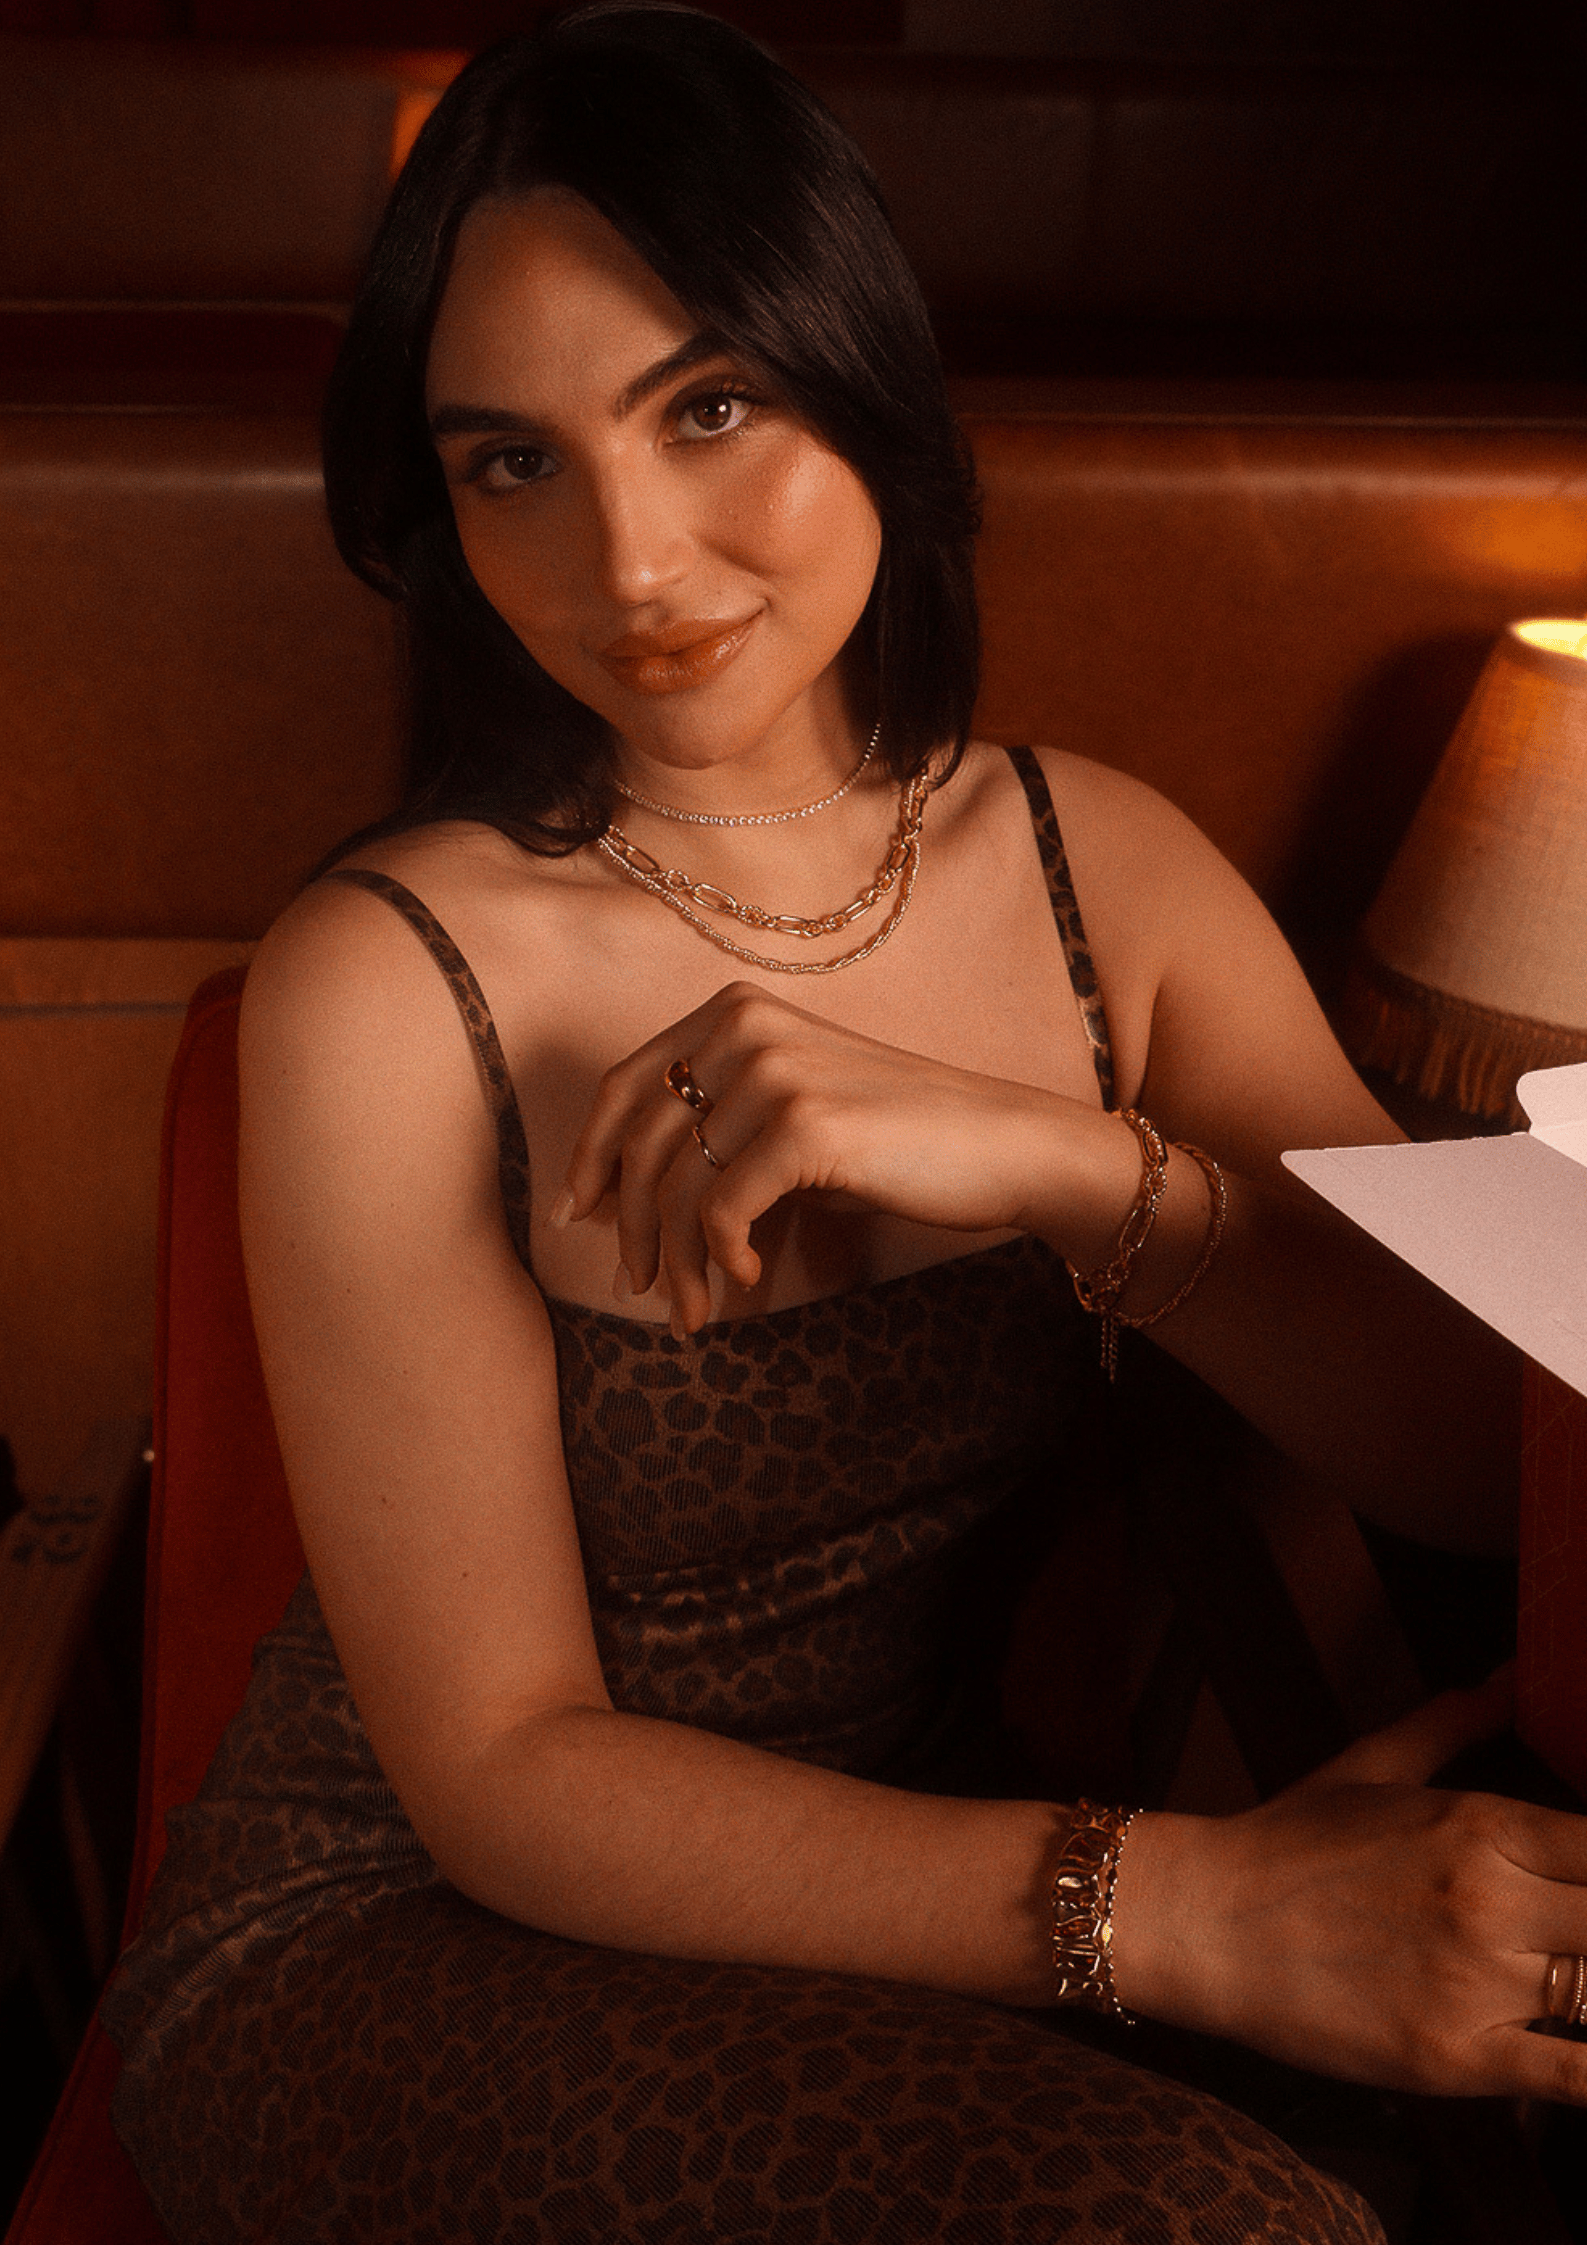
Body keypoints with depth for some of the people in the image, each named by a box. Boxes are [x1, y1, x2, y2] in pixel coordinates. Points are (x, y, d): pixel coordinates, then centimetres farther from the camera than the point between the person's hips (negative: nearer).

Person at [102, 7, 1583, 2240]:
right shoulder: (384, 987, -17)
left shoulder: (1102, 864, -2)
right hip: (405, 1946, -5)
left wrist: (1055, 1157, -25)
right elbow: (502, 1772, -16)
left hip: (917, 1897, 5)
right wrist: (1193, 1910, -29)